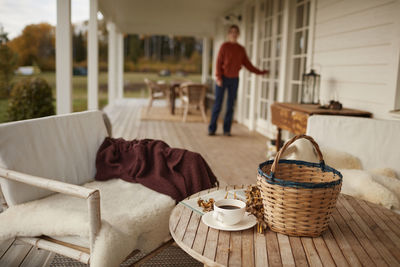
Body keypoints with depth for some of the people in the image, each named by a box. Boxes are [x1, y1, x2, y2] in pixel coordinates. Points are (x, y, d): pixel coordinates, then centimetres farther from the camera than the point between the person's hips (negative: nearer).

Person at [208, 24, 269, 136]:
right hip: (223, 78, -3)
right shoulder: (224, 46, -1)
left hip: (234, 80, 4)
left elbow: (248, 64, 15)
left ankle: (227, 130, 10)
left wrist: (260, 72, 13)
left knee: (230, 106, 4)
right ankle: (212, 129, 4)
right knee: (218, 104, -2)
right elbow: (218, 62, -5)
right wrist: (218, 78, -13)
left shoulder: (241, 49, 10)